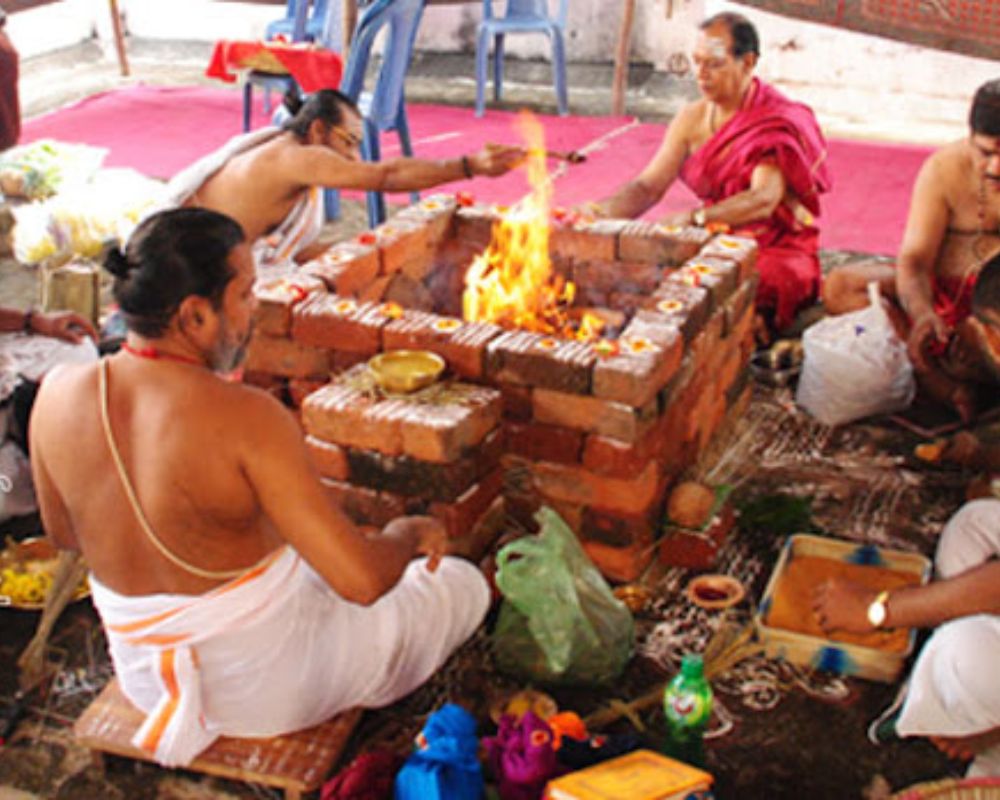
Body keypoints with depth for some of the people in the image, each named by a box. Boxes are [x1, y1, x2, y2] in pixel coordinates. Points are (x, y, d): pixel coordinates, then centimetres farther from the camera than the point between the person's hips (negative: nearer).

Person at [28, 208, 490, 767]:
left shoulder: (58, 397, -14)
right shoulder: (245, 418, -31)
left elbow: (63, 533, 4)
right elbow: (364, 580, -30)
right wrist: (408, 533, -8)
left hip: (142, 679, 7)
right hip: (267, 687, -6)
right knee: (465, 583, 15)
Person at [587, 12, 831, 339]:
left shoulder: (778, 122, -13)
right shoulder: (693, 118, 5)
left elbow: (763, 200, -28)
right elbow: (648, 187, -2)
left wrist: (693, 219, -41)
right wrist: (600, 211, -23)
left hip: (777, 250, -6)